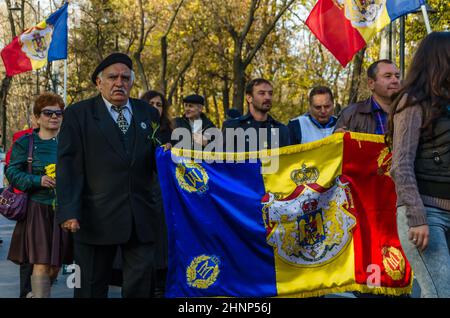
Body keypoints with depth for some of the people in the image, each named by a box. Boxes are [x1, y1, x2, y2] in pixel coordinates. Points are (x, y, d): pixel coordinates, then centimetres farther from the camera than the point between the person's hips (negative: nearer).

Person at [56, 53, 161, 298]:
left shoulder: (148, 113, 13)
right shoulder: (78, 114, 2)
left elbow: (157, 160, 14)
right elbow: (69, 166, -5)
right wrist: (69, 211, -14)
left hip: (141, 219, 3)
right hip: (96, 219, -3)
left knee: (141, 288, 5)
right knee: (92, 289, 7)